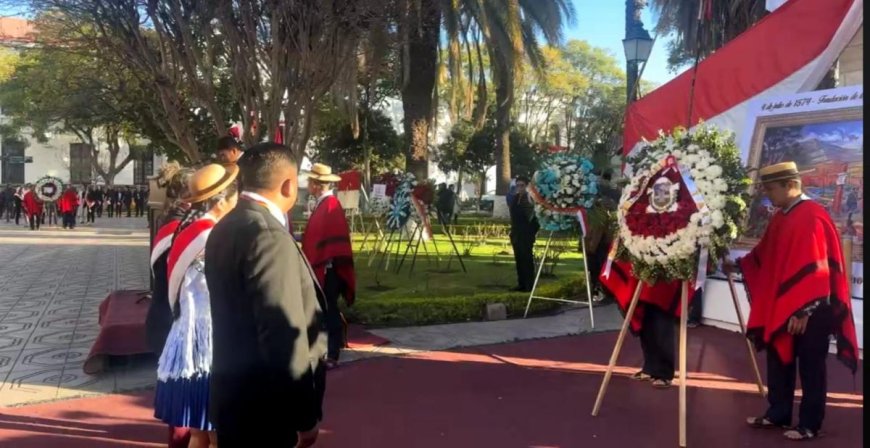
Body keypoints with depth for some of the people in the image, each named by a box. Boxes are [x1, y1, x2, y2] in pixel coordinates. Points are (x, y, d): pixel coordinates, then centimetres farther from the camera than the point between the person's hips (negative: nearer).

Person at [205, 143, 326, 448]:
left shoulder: (225, 229, 7)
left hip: (235, 398, 9)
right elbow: (283, 334, -25)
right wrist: (304, 416, -18)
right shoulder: (269, 236, -22)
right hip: (265, 408, -9)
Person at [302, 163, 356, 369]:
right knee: (324, 311, 14)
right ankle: (327, 351, 23)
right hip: (320, 268, 9)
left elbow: (335, 240, -19)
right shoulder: (322, 204, 13)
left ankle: (331, 356, 4)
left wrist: (326, 265, -19)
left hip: (328, 269, -9)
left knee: (328, 311, -3)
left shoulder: (331, 205, -15)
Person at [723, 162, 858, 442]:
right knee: (779, 362, 15)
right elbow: (765, 256, 18)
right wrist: (738, 265, 8)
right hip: (780, 306, 8)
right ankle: (777, 415, 28)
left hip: (808, 310, -8)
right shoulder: (780, 217, 8)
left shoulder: (812, 217, -20)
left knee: (810, 367, 5)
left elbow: (815, 268, -22)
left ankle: (810, 425, 17)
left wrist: (804, 311, -21)